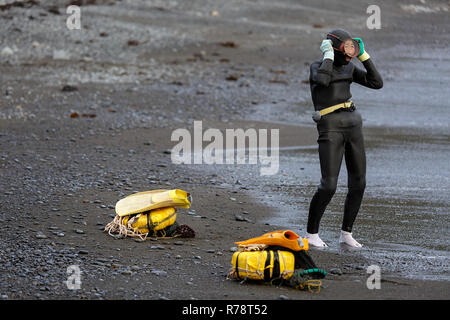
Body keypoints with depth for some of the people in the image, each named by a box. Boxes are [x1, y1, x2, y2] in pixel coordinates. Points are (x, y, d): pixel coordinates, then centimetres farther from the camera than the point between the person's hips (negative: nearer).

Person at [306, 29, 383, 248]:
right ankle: (311, 233, 4)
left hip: (353, 126, 7)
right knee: (328, 185, -12)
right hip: (330, 129, -7)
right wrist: (329, 55, -16)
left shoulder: (349, 68, 13)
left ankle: (346, 233, 18)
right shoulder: (317, 66, -6)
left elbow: (377, 83, 6)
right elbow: (322, 79, -31)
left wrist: (363, 55, 3)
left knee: (358, 184, 4)